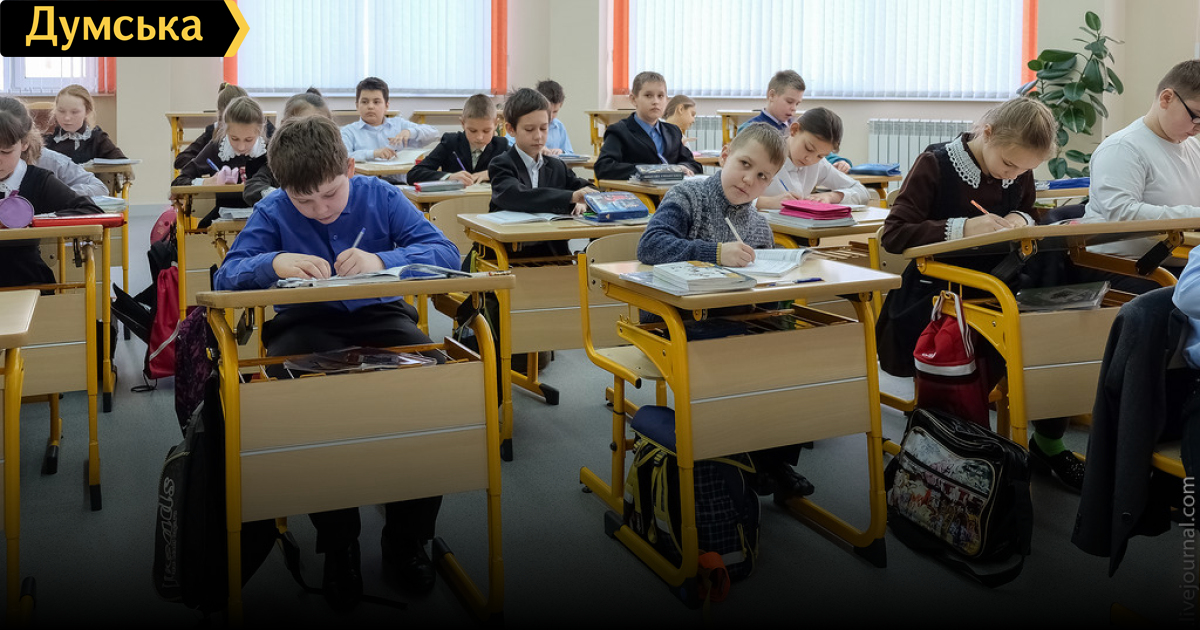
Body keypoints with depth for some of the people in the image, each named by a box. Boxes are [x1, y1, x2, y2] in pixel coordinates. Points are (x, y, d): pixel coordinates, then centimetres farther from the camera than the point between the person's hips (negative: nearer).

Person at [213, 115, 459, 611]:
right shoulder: (272, 212, 3)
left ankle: (407, 538, -10)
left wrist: (382, 260, -25)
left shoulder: (379, 196, 2)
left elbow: (446, 252, -7)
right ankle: (338, 546, -12)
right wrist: (274, 262, -26)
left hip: (379, 316, 1)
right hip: (306, 326, 0)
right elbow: (225, 277, -4)